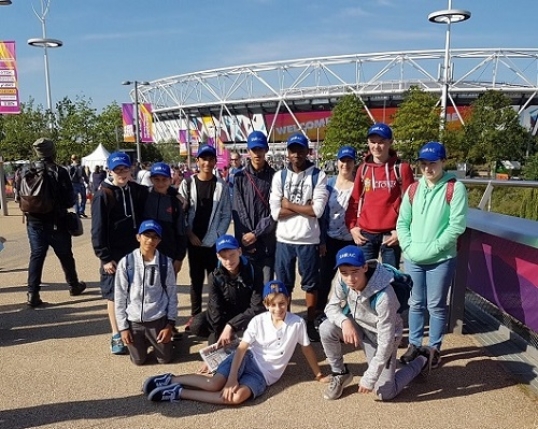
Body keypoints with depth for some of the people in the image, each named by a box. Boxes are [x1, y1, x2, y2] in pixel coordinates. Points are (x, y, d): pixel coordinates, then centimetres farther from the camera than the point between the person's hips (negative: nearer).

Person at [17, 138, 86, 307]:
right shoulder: (60, 172, -13)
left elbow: (20, 197, 3)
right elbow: (70, 200, -11)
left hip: (35, 222, 3)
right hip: (57, 222, -3)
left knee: (36, 256, 8)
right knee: (65, 255, 13)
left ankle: (33, 293, 3)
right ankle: (74, 285, 29)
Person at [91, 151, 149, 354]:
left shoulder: (139, 191, 4)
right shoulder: (103, 195, -7)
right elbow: (98, 229, -9)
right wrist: (104, 257, -12)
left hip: (137, 250, 4)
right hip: (115, 254, -3)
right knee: (114, 294, 5)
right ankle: (116, 336, 16)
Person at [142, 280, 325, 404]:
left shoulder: (297, 323, -10)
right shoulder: (258, 321, -9)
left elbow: (307, 349, 4)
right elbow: (241, 349, -11)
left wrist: (318, 374, 11)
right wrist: (232, 377, -22)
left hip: (264, 375, 0)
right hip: (248, 359, 0)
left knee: (238, 396, -29)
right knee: (214, 384, -27)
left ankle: (178, 392, -20)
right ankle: (171, 379, -5)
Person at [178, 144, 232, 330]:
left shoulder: (221, 185, 0)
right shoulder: (187, 183, 1)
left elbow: (226, 214, 0)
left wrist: (217, 235, -9)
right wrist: (189, 234, -7)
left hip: (214, 241, -1)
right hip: (193, 241, 1)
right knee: (196, 279, 11)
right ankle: (195, 315, 21)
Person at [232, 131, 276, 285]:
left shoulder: (274, 177, 2)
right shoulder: (240, 177, 5)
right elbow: (238, 210, 0)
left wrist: (256, 233, -11)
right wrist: (245, 238, -10)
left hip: (267, 241, -1)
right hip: (246, 241, 1)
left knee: (266, 285, 3)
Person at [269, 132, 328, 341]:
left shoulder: (318, 176, -2)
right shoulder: (279, 176, 4)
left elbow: (318, 210, -13)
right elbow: (275, 212, -6)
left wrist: (289, 205, -7)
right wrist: (304, 208, -10)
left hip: (308, 239, -2)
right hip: (284, 239, 2)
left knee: (311, 283, 11)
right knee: (283, 284, 13)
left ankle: (311, 324, 26)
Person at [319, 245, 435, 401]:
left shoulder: (384, 296, -38)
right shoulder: (342, 280, -24)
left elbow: (385, 342, -31)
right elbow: (332, 307, -8)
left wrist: (369, 378, -25)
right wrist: (344, 321, -32)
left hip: (380, 335, -4)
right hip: (358, 325, 4)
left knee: (385, 393, -3)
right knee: (326, 329, -25)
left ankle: (421, 360, 22)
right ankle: (340, 374, 3)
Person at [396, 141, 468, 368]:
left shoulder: (455, 188, -7)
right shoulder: (413, 189, 7)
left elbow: (457, 225, -13)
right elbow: (402, 222, 7)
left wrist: (432, 249, -16)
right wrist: (408, 248, -6)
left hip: (441, 259, -4)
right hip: (413, 259, 4)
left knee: (436, 306, 7)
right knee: (416, 304, 14)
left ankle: (434, 348, 23)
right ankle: (414, 345, 28)